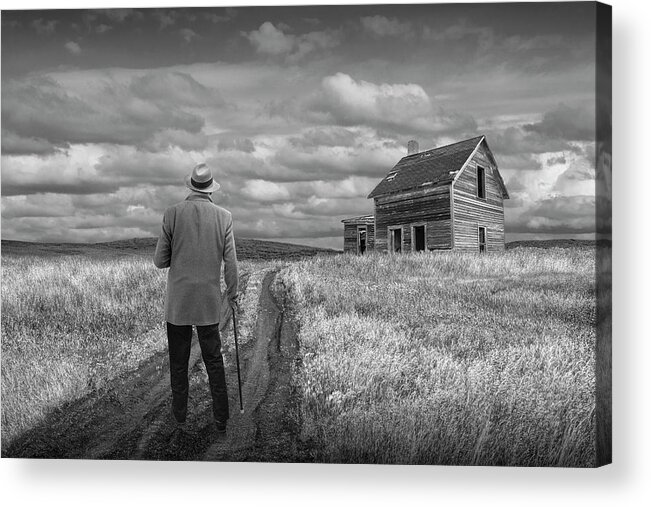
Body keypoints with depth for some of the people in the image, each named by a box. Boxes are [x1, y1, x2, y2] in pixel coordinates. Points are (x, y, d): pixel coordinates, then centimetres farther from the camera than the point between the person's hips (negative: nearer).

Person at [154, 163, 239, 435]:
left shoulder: (172, 213, -5)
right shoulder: (224, 216, -3)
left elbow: (160, 261, -2)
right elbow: (230, 262, -2)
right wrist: (232, 294, 12)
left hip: (177, 302, 0)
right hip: (209, 302, 1)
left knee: (178, 363, 13)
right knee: (214, 361, 11)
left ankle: (180, 416, 26)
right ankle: (221, 419, 17)